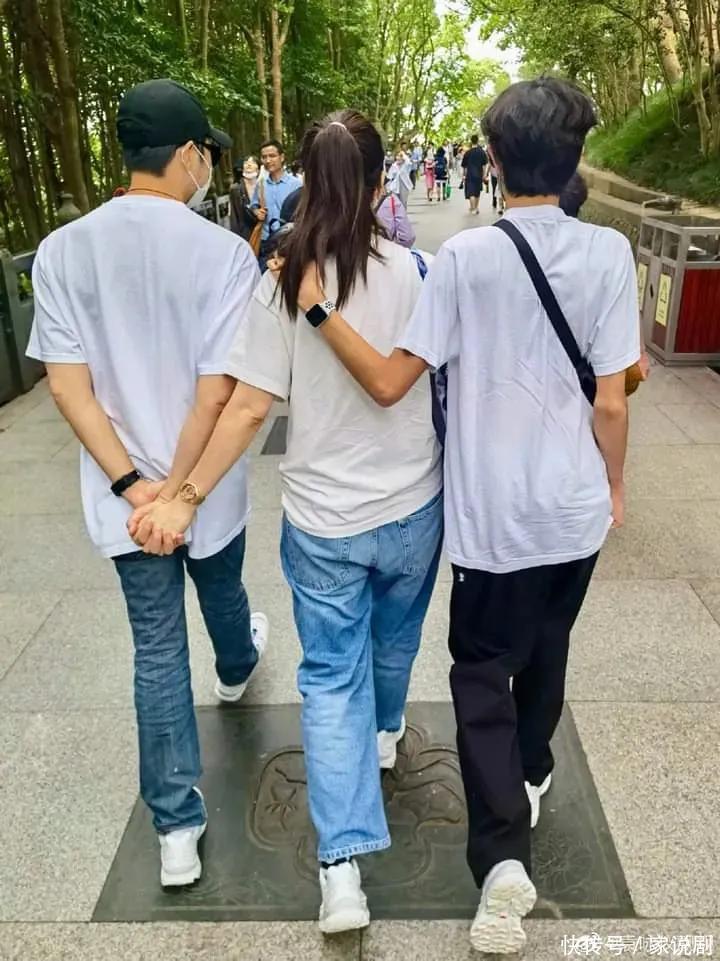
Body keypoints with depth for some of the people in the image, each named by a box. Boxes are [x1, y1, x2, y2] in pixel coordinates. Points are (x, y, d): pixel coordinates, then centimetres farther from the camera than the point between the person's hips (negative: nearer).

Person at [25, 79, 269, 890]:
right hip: (206, 483, -1)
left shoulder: (62, 250, -6)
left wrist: (131, 484, -10)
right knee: (220, 593, 29)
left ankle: (176, 827, 18)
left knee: (157, 647, 12)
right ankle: (237, 666, 63)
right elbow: (217, 390, -20)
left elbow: (67, 382, -9)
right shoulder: (225, 252, -15)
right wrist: (177, 487, -14)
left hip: (120, 491, 2)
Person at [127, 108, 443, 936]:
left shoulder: (281, 283, -11)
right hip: (410, 505, 1)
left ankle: (342, 863, 7)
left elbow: (249, 405, -14)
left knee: (331, 675, 10)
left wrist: (187, 496, -8)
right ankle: (385, 731, 55)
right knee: (393, 636, 27)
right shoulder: (412, 272, -11)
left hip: (321, 517, -1)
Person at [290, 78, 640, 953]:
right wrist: (616, 486, 11)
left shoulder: (464, 256, -14)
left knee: (482, 672, 11)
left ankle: (502, 857, 1)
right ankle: (530, 782, 47)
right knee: (545, 652, 25)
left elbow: (389, 383, -15)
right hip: (575, 507, 3)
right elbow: (610, 403, -5)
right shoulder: (608, 253, -7)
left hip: (494, 514, -3)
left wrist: (317, 307, -7)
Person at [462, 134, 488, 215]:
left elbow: (464, 166, 2)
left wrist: (465, 174, 15)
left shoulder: (467, 153, -4)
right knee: (477, 191, 18)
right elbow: (484, 164, -1)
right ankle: (476, 207, 26)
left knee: (471, 193, -3)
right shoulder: (482, 152, -2)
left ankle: (473, 209, -13)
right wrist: (484, 174, 5)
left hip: (470, 175, -3)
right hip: (479, 174, 3)